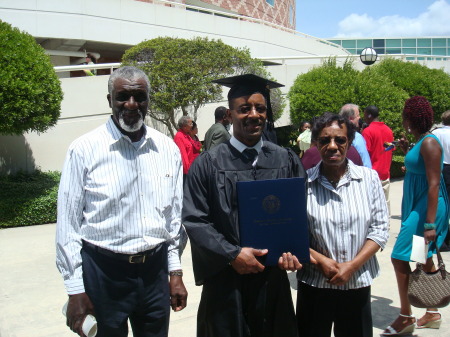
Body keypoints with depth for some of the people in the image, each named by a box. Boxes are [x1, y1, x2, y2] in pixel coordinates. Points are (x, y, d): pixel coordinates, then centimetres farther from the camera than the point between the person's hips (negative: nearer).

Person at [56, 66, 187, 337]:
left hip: (155, 270, 3)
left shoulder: (168, 149, 2)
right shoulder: (85, 150, -9)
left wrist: (176, 272, 9)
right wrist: (75, 289, -5)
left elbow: (175, 215, 9)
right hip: (103, 271, -3)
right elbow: (68, 223, -6)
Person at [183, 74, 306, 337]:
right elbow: (195, 220, -7)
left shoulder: (287, 161, 3)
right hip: (226, 278, -2)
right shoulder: (208, 164, -4)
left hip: (273, 277, 2)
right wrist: (233, 255, -16)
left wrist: (292, 249, -13)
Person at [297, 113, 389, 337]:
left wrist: (352, 266, -11)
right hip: (314, 283, -1)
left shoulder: (369, 178, -2)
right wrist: (320, 261, -14)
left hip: (358, 283, 1)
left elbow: (379, 229, -2)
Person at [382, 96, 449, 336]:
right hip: (416, 205, 10)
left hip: (426, 207, -10)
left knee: (399, 257, -7)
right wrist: (407, 150, 18)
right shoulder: (420, 141, 10)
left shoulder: (429, 143, -18)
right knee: (424, 258, 15)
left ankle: (406, 317, 6)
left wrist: (430, 224, -26)